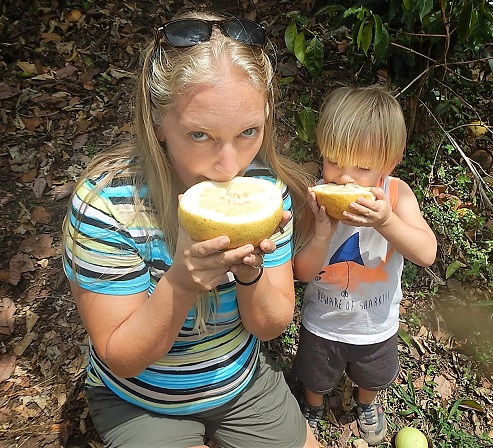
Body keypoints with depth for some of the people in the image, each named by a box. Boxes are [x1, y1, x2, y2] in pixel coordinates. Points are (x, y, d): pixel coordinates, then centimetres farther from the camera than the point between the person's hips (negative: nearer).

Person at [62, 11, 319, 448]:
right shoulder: (106, 203, -29)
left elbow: (270, 326, -11)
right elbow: (121, 359, -21)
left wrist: (250, 273, -33)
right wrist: (180, 283, -39)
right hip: (139, 401, -2)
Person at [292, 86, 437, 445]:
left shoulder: (397, 194, -22)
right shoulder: (315, 198, -25)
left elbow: (427, 253, -29)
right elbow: (302, 272, -23)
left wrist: (386, 221, -44)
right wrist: (323, 231, -40)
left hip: (376, 325, 2)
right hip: (322, 324, -1)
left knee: (373, 378, 33)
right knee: (315, 379, 28)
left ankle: (367, 403, 67)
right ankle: (312, 408, 62)